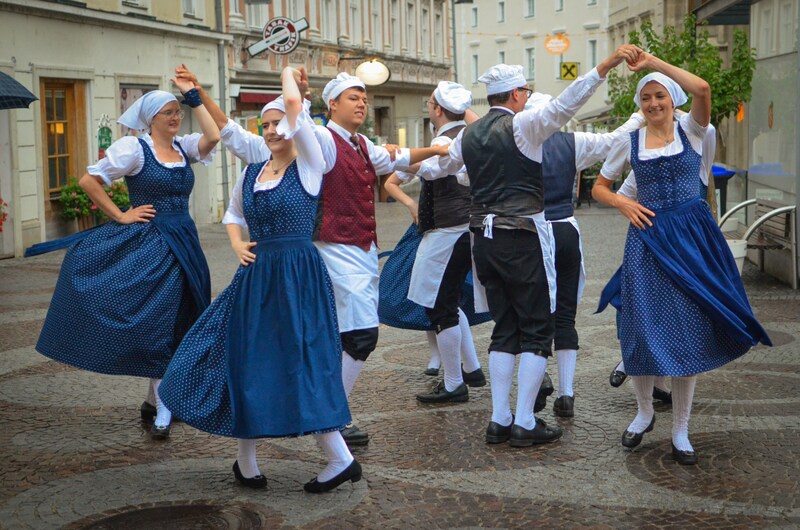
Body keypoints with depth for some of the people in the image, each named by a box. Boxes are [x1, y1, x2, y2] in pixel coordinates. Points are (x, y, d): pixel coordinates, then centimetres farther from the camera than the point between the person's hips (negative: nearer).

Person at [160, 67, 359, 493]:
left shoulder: (308, 166, -7)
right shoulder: (251, 173, 11)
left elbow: (294, 102, -20)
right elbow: (233, 214, 29)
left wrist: (289, 73, 0)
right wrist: (237, 244, 9)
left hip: (297, 275, -7)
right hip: (256, 276, 7)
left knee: (298, 365, -7)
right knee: (246, 362, 8)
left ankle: (341, 459, 6)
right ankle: (246, 460, 23)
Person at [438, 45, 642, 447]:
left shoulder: (468, 134, 10)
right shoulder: (521, 125, -8)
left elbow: (438, 167, 24)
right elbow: (564, 104, -23)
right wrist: (606, 66, -28)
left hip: (485, 239, 7)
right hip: (522, 238, -6)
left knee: (504, 330, 13)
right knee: (537, 330, 3)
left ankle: (499, 420, 13)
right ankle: (525, 423, 2)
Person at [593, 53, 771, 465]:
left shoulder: (690, 130, 1)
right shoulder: (629, 142, 7)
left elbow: (702, 89, -19)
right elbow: (599, 188, 15)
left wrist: (654, 62, -17)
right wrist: (623, 203, -5)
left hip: (690, 239, -1)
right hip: (647, 237, 1)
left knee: (688, 331, 2)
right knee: (643, 329, 1)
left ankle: (680, 431, 12)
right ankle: (644, 412, 26)